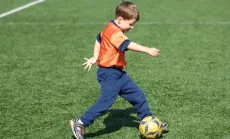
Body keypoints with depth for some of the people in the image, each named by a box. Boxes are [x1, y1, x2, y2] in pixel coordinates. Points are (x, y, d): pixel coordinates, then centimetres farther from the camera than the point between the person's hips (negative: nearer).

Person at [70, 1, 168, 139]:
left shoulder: (111, 29, 11)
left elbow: (99, 38, 25)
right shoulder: (114, 32, -21)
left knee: (139, 95, 10)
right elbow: (129, 45, -35)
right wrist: (148, 50, -41)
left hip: (118, 72, 10)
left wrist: (95, 57, 24)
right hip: (109, 73, -10)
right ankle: (80, 123, -5)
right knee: (106, 100, -15)